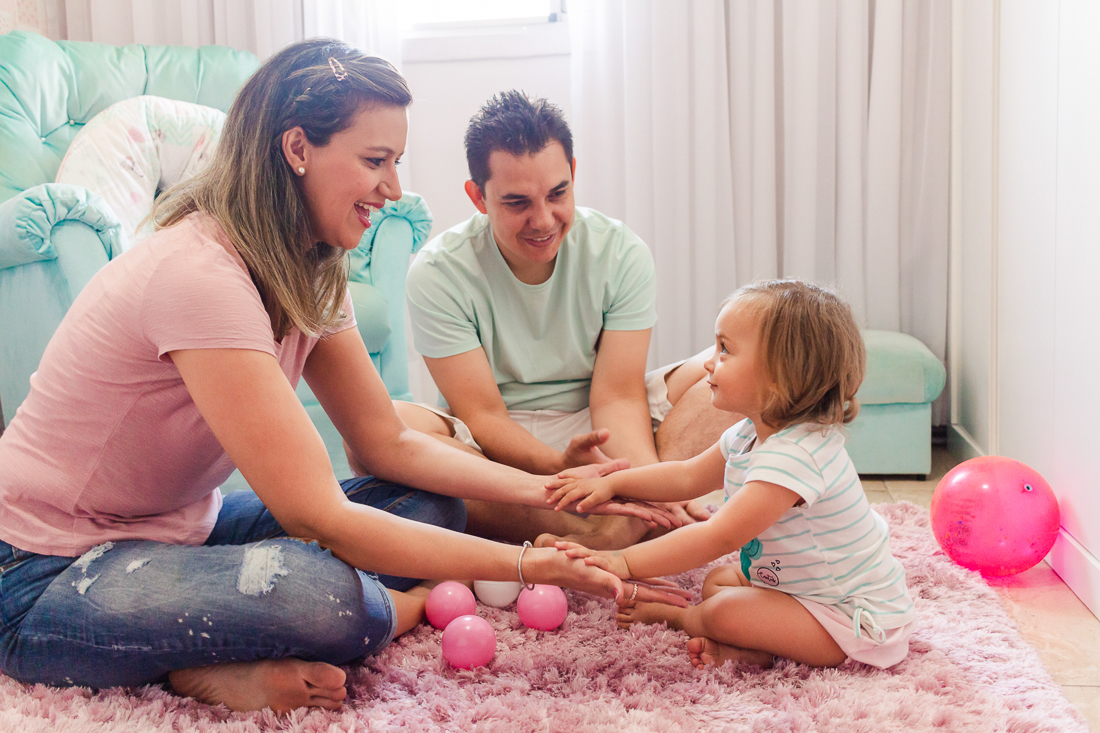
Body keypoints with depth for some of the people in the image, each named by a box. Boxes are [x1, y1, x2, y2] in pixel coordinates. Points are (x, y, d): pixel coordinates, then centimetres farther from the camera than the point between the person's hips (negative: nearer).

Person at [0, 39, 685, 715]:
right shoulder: (201, 275, -28)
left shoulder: (311, 275, 1)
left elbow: (391, 444, 3)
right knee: (323, 594, -37)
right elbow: (316, 515, -30)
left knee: (431, 506, -2)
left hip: (180, 528, 10)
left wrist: (548, 490, -9)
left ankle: (228, 664, -8)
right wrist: (522, 565, -28)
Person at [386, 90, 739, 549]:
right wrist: (560, 466, -37)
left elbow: (616, 396, -12)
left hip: (596, 434, 2)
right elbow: (483, 416, -17)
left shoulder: (620, 253, -6)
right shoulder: (439, 273, -13)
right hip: (496, 450, -2)